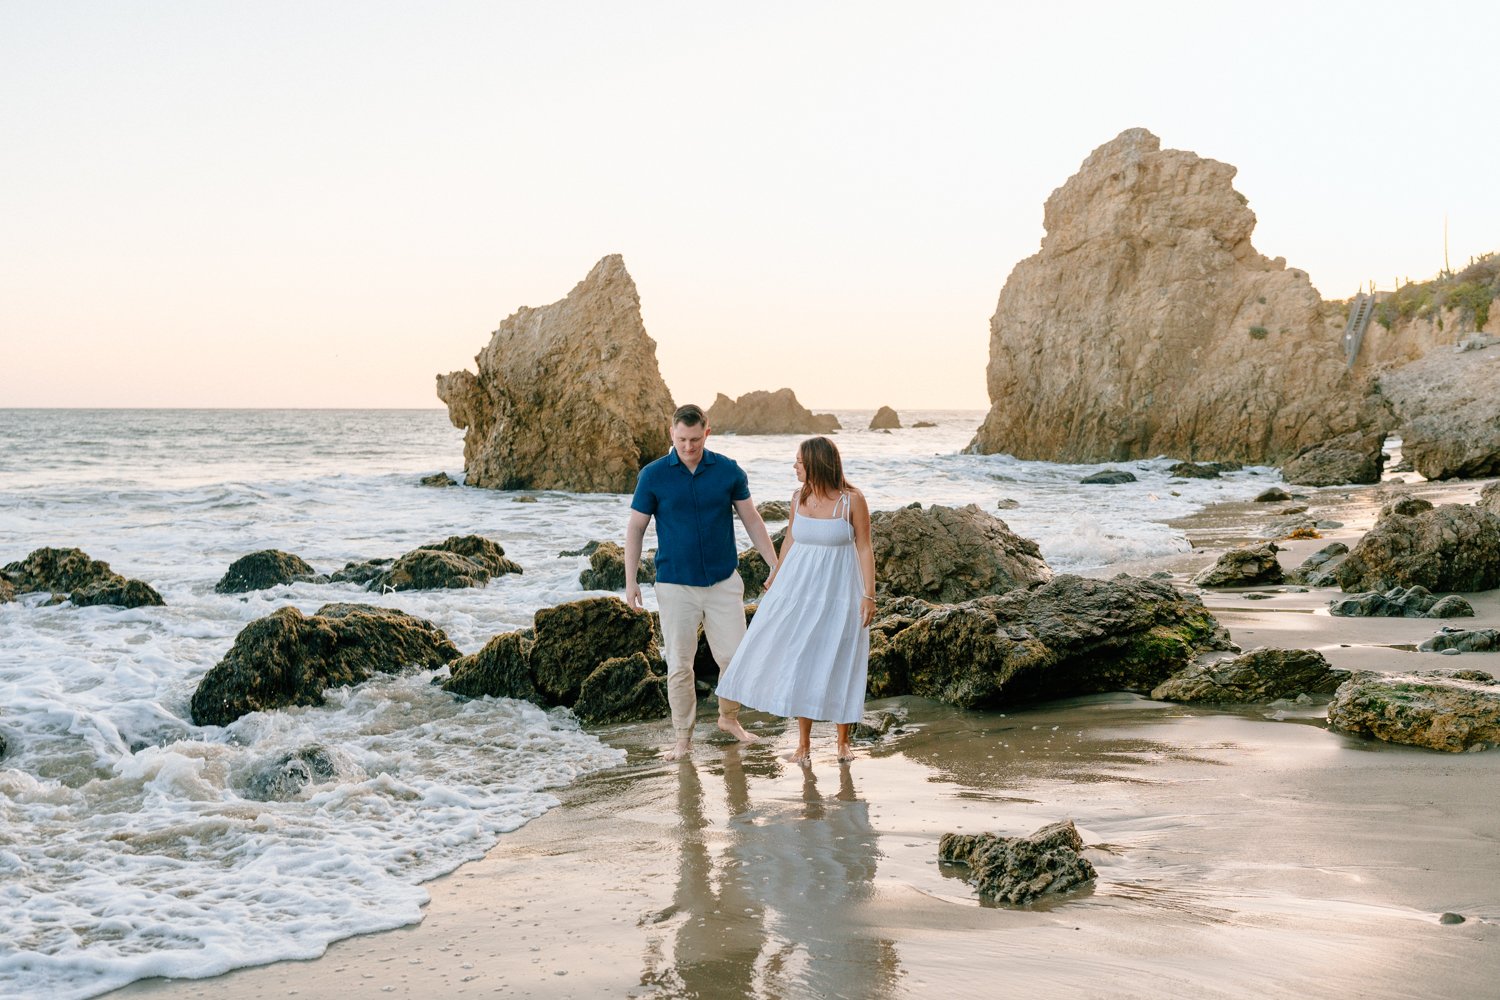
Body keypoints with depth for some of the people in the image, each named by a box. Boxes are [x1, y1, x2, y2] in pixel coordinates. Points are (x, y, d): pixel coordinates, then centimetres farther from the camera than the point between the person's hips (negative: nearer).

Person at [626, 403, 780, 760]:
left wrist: (776, 566, 3)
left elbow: (752, 521, 5)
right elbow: (635, 529, 0)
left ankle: (729, 718, 27)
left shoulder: (728, 471, -2)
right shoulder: (652, 476, -6)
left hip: (724, 582, 1)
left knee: (735, 656, 2)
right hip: (675, 585, -1)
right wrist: (630, 582, -4)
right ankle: (683, 736, 16)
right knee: (679, 665, 3)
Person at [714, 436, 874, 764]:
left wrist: (869, 595, -13)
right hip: (799, 588, 4)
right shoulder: (799, 497, 0)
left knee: (841, 665, 4)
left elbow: (864, 548, -9)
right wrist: (774, 577, 25)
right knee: (800, 662, 6)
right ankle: (802, 742, 17)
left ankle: (843, 741, 21)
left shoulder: (852, 500, -13)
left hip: (838, 591, -4)